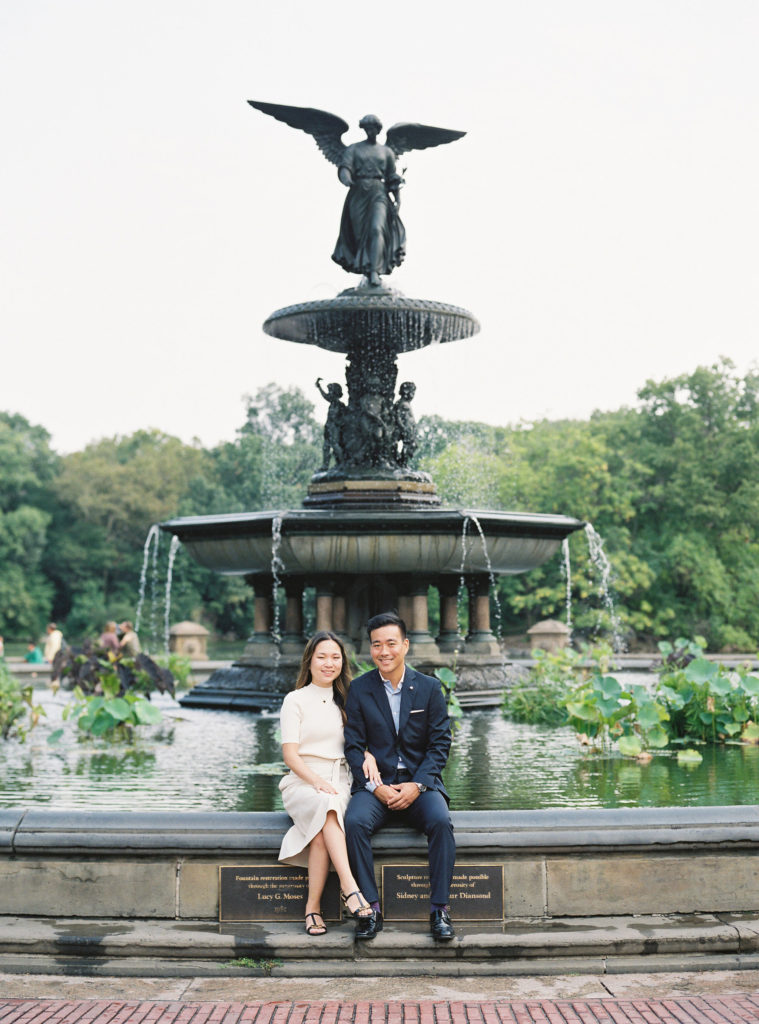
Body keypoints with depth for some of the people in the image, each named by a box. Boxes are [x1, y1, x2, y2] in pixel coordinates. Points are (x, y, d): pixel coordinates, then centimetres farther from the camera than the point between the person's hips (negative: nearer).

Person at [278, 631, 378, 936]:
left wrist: (368, 756, -8)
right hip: (301, 783, -3)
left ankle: (313, 906, -29)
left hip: (338, 782, 3)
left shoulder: (345, 701, 18)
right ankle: (349, 887, -46)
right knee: (327, 807, -38)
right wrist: (317, 781, -20)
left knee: (321, 832, -32)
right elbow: (290, 754, -3)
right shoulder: (295, 700, 5)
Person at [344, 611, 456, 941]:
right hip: (375, 782, 0)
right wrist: (375, 787, -14)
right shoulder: (359, 689, 5)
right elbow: (354, 746, 1)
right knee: (355, 822, -30)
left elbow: (440, 743, 1)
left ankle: (439, 909, -19)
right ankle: (371, 909, -20)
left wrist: (416, 785, -13)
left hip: (419, 783, 0)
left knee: (440, 821, -30)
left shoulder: (429, 688, 5)